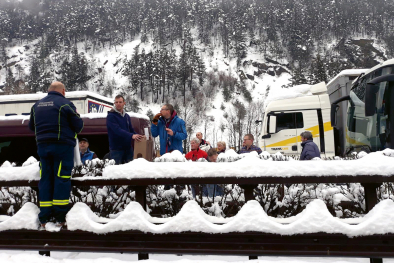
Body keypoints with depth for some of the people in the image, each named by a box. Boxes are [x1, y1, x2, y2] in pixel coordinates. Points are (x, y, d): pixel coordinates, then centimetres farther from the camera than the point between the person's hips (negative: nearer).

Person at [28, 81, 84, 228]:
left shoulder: (37, 105, 11)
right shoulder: (65, 104, -7)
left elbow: (31, 126, 20)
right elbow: (78, 125, -6)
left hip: (42, 146, 5)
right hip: (63, 145, -5)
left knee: (45, 179, 8)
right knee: (62, 179, -2)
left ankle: (44, 219, 10)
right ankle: (60, 218, -2)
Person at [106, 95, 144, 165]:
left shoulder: (127, 116, 13)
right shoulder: (111, 116, -9)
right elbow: (117, 130, -22)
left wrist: (138, 136, -1)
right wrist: (131, 136, -33)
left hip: (128, 148, 6)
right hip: (116, 149, -6)